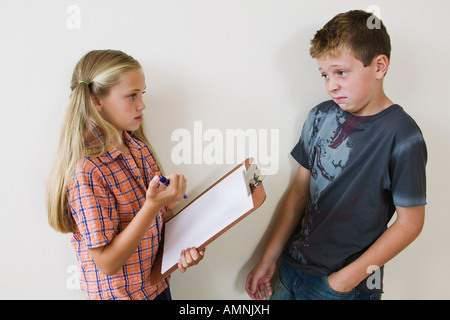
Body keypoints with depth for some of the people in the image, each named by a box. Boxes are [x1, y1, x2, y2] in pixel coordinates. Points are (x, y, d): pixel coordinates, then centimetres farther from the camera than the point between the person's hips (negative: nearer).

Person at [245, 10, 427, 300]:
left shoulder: (402, 137, -17)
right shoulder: (321, 116, -2)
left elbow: (410, 223, -13)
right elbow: (300, 190, 2)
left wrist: (348, 277, -13)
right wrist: (269, 259, 3)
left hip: (349, 286, -4)